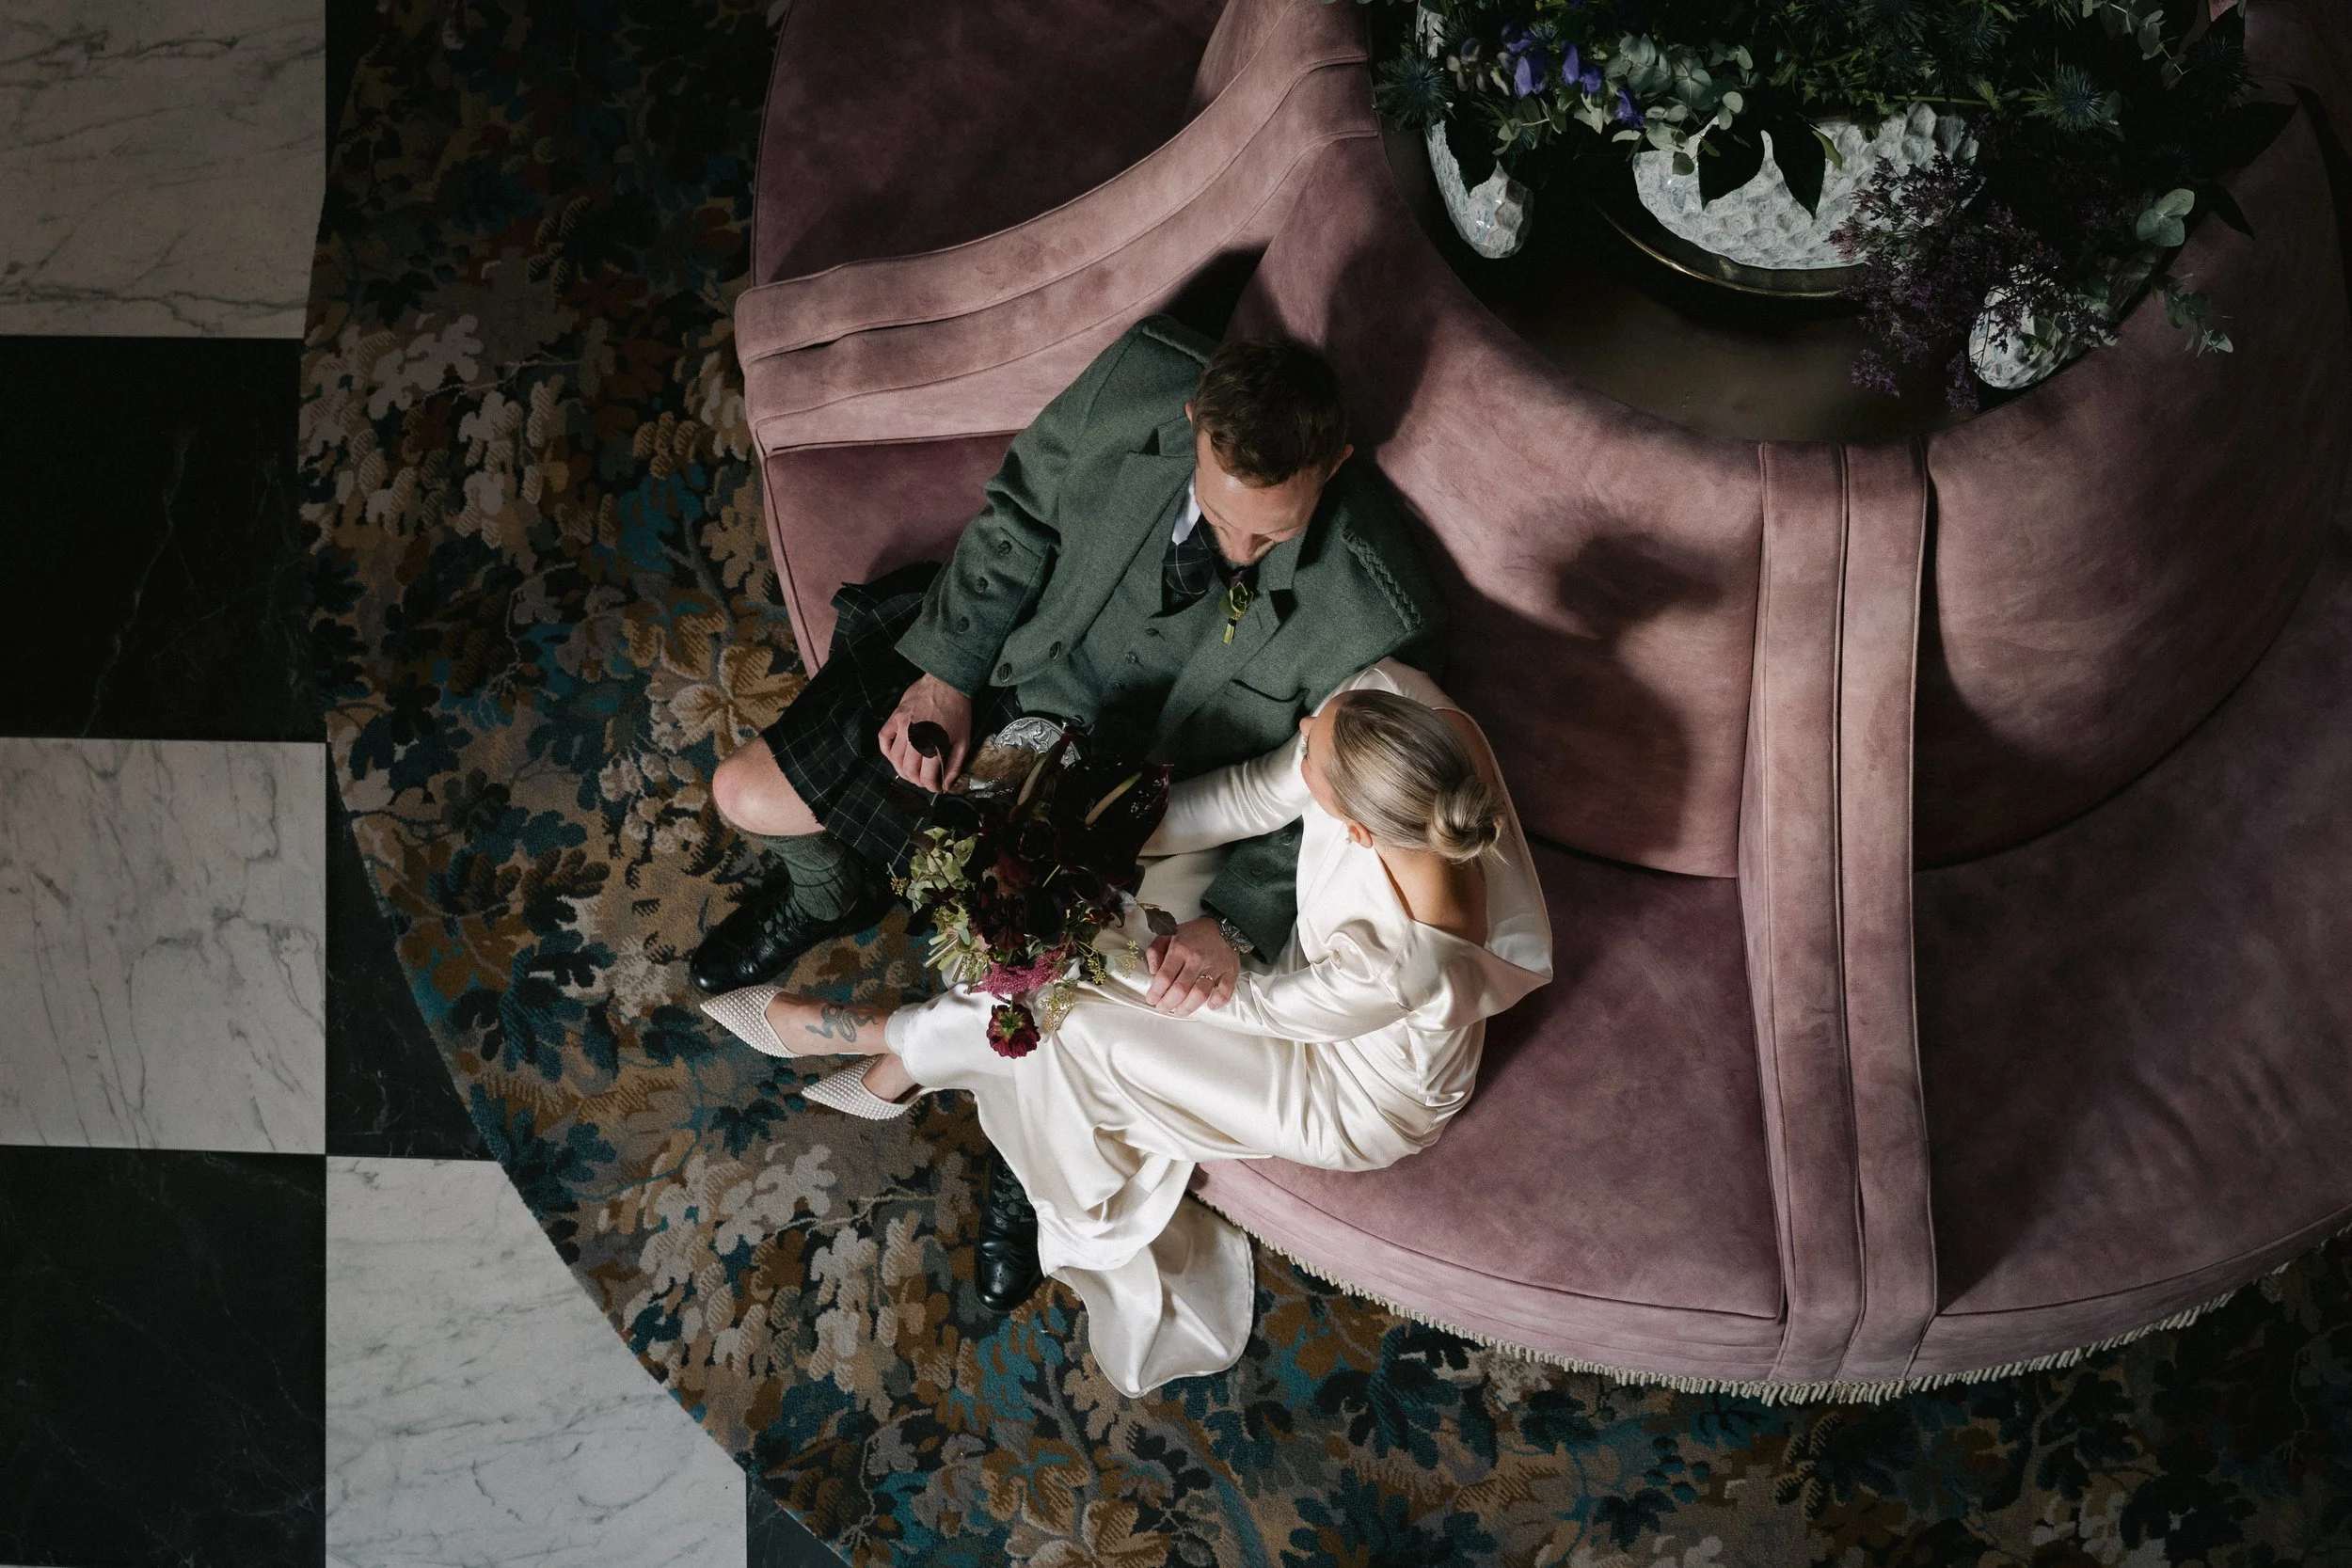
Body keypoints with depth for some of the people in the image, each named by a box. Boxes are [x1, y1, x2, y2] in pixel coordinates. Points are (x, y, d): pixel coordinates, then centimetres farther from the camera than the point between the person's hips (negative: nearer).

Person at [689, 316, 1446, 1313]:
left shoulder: (1372, 613, -31)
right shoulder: (1138, 382, -26)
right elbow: (1019, 514, -6)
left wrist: (1235, 923, -28)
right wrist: (947, 671, -12)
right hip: (998, 675, 3)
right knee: (747, 794, 2)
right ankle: (831, 896, 40)